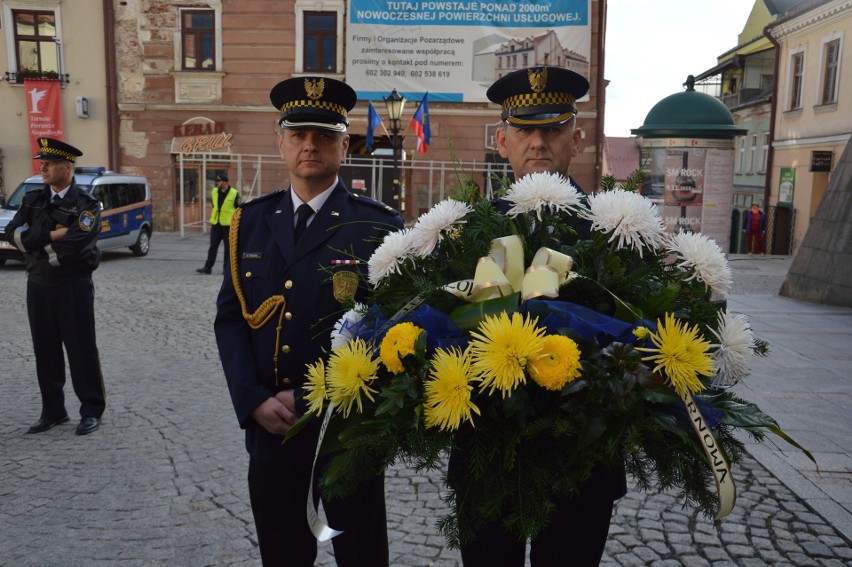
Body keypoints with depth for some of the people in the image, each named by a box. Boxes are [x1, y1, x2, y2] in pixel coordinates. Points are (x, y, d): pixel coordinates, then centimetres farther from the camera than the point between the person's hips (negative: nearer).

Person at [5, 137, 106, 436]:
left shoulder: (87, 205, -8)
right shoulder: (32, 200, 9)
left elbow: (73, 246, -22)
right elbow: (13, 233, -6)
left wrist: (34, 242, -9)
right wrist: (52, 236, -16)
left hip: (74, 287, -5)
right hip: (38, 286, 5)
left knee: (81, 350, 3)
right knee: (45, 351, 11)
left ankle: (92, 411, 15)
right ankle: (53, 411, 24)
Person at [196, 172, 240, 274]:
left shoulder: (234, 193, -8)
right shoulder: (214, 192, 6)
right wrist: (212, 219, 18)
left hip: (228, 225, -4)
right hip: (215, 224, 4)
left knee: (228, 247, 5)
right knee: (213, 246, 2)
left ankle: (226, 268, 14)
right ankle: (208, 267, 3)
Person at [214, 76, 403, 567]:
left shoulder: (379, 226, -7)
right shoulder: (252, 222, 7)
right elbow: (230, 317, 5)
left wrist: (306, 399, -13)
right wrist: (254, 400, -8)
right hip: (269, 431, 4)